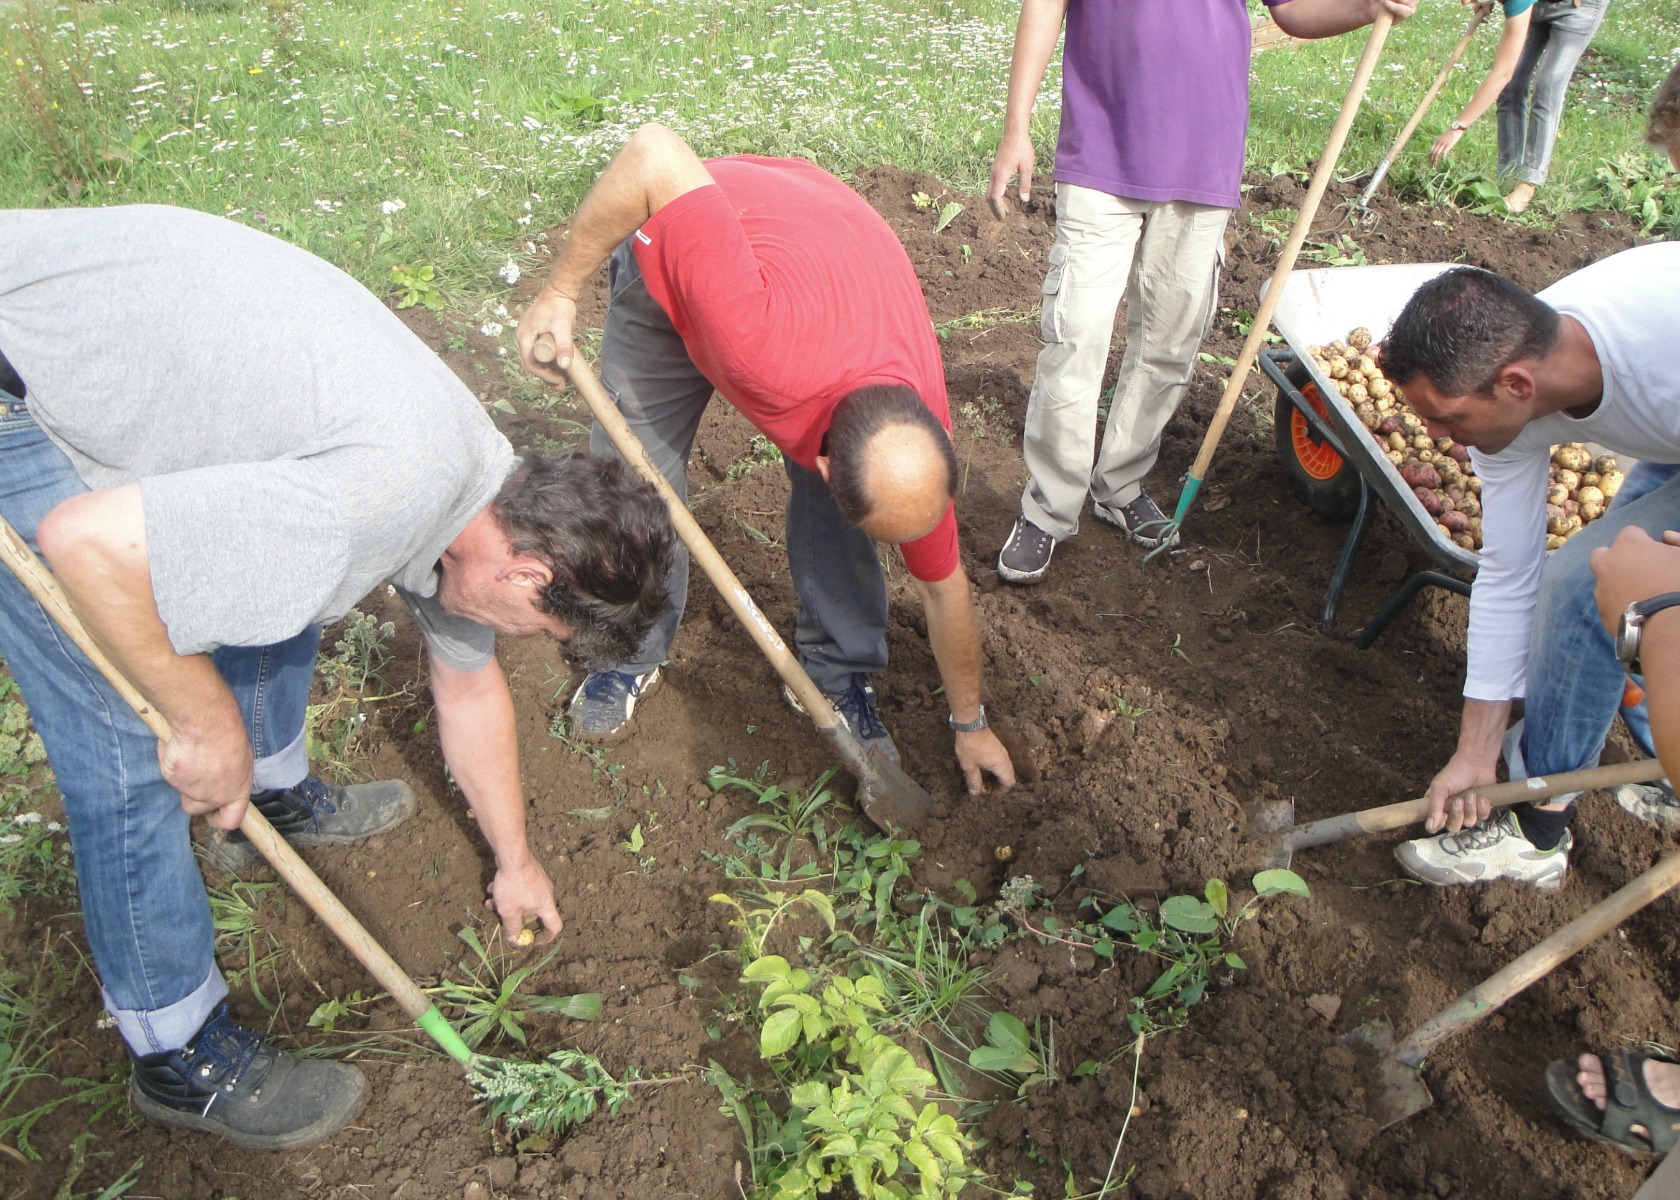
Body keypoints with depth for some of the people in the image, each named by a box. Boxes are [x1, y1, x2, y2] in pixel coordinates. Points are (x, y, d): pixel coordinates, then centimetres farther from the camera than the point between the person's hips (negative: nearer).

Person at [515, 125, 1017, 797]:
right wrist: (560, 292, -33)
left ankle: (838, 673, 13)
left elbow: (944, 591, -10)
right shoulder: (761, 350, -47)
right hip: (674, 266, -1)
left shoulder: (915, 441, -28)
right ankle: (632, 658, 23)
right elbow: (657, 152, -43)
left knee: (832, 509, -10)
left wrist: (970, 725, 2)